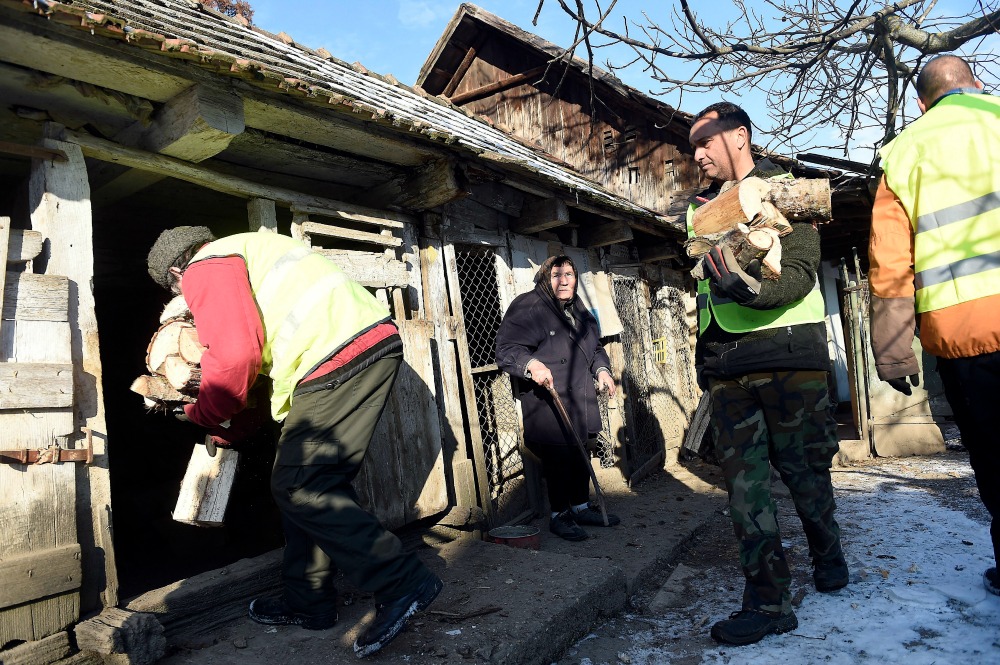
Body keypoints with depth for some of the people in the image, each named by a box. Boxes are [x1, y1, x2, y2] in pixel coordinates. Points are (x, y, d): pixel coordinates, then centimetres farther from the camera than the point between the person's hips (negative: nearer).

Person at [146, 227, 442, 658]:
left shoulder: (205, 269, 2)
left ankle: (401, 583, -4)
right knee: (311, 483, 14)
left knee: (297, 488, -6)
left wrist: (201, 414, 8)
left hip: (340, 356, -10)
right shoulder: (249, 248, 31)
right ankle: (308, 602, 24)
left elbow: (235, 355, -11)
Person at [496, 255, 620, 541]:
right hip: (547, 404, -8)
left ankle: (581, 507, 32)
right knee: (558, 459, -3)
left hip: (580, 402, 8)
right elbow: (506, 348, -17)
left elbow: (595, 348, 28)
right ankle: (559, 515, 14)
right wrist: (532, 364, -34)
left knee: (581, 456, 16)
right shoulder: (527, 307, -10)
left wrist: (602, 369, 10)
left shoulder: (580, 310, 17)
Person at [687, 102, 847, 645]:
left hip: (787, 355, -4)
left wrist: (754, 290, -31)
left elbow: (800, 272, -12)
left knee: (805, 471, 7)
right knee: (744, 483, 0)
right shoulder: (703, 209, 17)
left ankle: (827, 556, 34)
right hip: (727, 366, 4)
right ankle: (768, 602, 7)